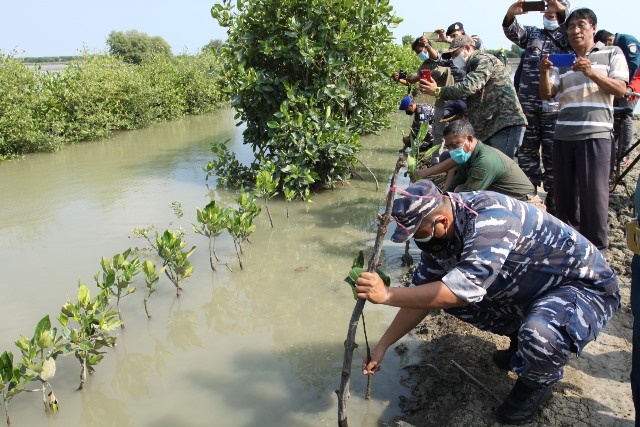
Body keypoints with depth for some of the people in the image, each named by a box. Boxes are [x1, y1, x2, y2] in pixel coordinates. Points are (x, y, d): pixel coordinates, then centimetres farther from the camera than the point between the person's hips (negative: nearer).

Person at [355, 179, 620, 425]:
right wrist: (382, 346, 0)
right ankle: (523, 337, 16)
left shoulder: (490, 217, -34)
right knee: (444, 293, -2)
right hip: (531, 287, 8)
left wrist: (387, 295, -40)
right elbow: (423, 295, 0)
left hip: (587, 285, -8)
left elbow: (462, 289, -43)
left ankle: (537, 383, -1)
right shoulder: (438, 234, -9)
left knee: (538, 335, -38)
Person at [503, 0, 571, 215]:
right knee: (526, 153, 7)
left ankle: (553, 202, 9)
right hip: (528, 105, 3)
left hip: (555, 107, -3)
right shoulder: (532, 33, 16)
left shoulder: (569, 38, 9)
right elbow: (513, 31, -1)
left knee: (553, 156, 1)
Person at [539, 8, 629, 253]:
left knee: (593, 193, -5)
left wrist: (591, 73, -16)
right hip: (563, 135, 4)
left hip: (595, 134, -4)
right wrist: (544, 72, -12)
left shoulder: (612, 53, 9)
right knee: (564, 193, 8)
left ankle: (596, 250, 4)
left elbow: (621, 90, -2)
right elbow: (547, 94, 8)